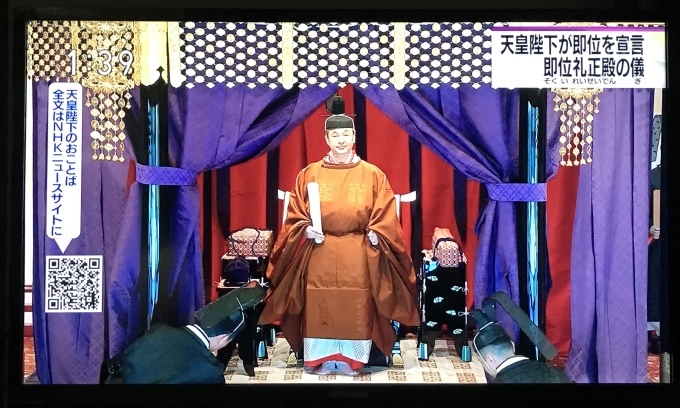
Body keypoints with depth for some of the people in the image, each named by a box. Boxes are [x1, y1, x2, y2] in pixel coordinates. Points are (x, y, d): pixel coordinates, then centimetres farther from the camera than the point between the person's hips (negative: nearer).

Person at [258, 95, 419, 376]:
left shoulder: (373, 175, 4)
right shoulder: (310, 174, 6)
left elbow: (385, 218, 4)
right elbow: (295, 213, 8)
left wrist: (375, 235, -12)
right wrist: (306, 229, -9)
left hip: (358, 255, 0)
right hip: (319, 253, 1)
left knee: (355, 308, 1)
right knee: (320, 307, 2)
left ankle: (351, 360, 13)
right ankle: (321, 359, 15)